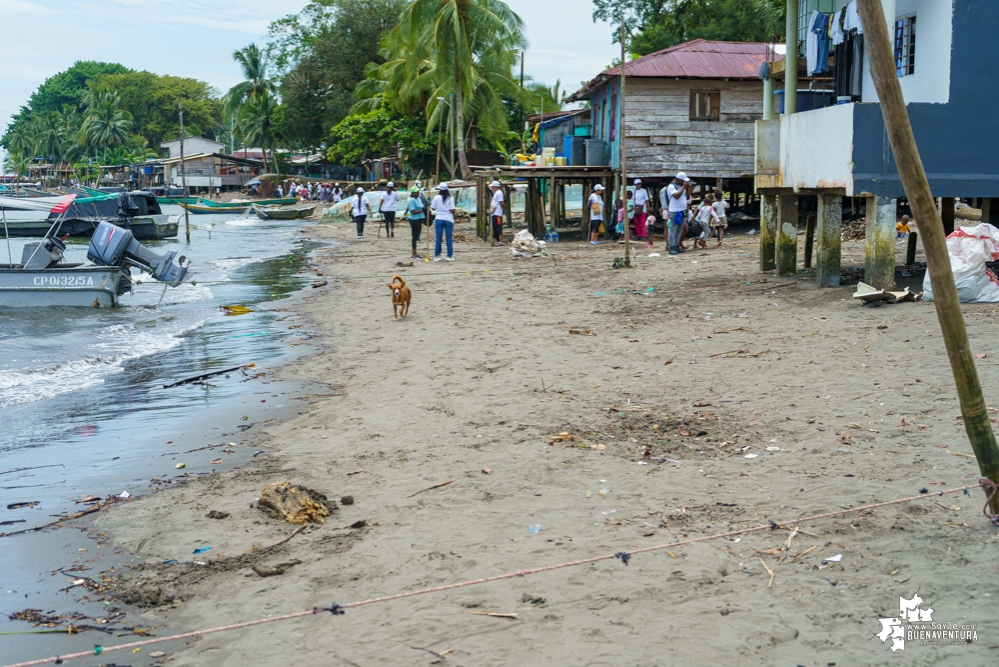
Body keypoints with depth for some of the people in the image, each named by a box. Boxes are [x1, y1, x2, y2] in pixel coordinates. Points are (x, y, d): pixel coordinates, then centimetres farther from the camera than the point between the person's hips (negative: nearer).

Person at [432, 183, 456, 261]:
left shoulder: (437, 198, -3)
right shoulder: (450, 198, -4)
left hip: (439, 219, 0)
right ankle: (450, 256, 5)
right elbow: (452, 210, -10)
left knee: (438, 238, 5)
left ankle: (437, 256, 6)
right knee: (449, 238, 5)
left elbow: (433, 208, 3)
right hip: (449, 219, 0)